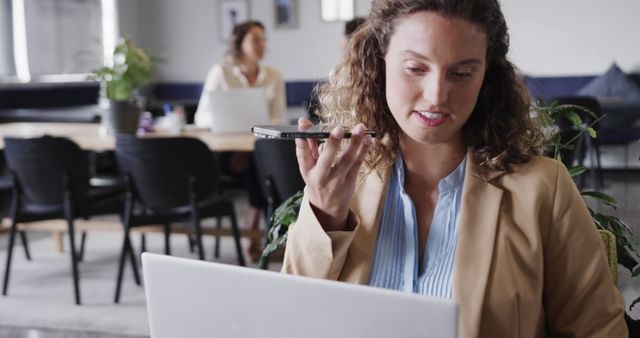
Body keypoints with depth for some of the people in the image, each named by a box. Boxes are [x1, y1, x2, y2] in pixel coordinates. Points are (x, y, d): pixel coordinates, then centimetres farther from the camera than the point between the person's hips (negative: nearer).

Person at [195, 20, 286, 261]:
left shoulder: (273, 76, 9)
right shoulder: (221, 72, 1)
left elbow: (279, 121, 5)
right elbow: (201, 117, -2)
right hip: (227, 149, -2)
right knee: (256, 167, -33)